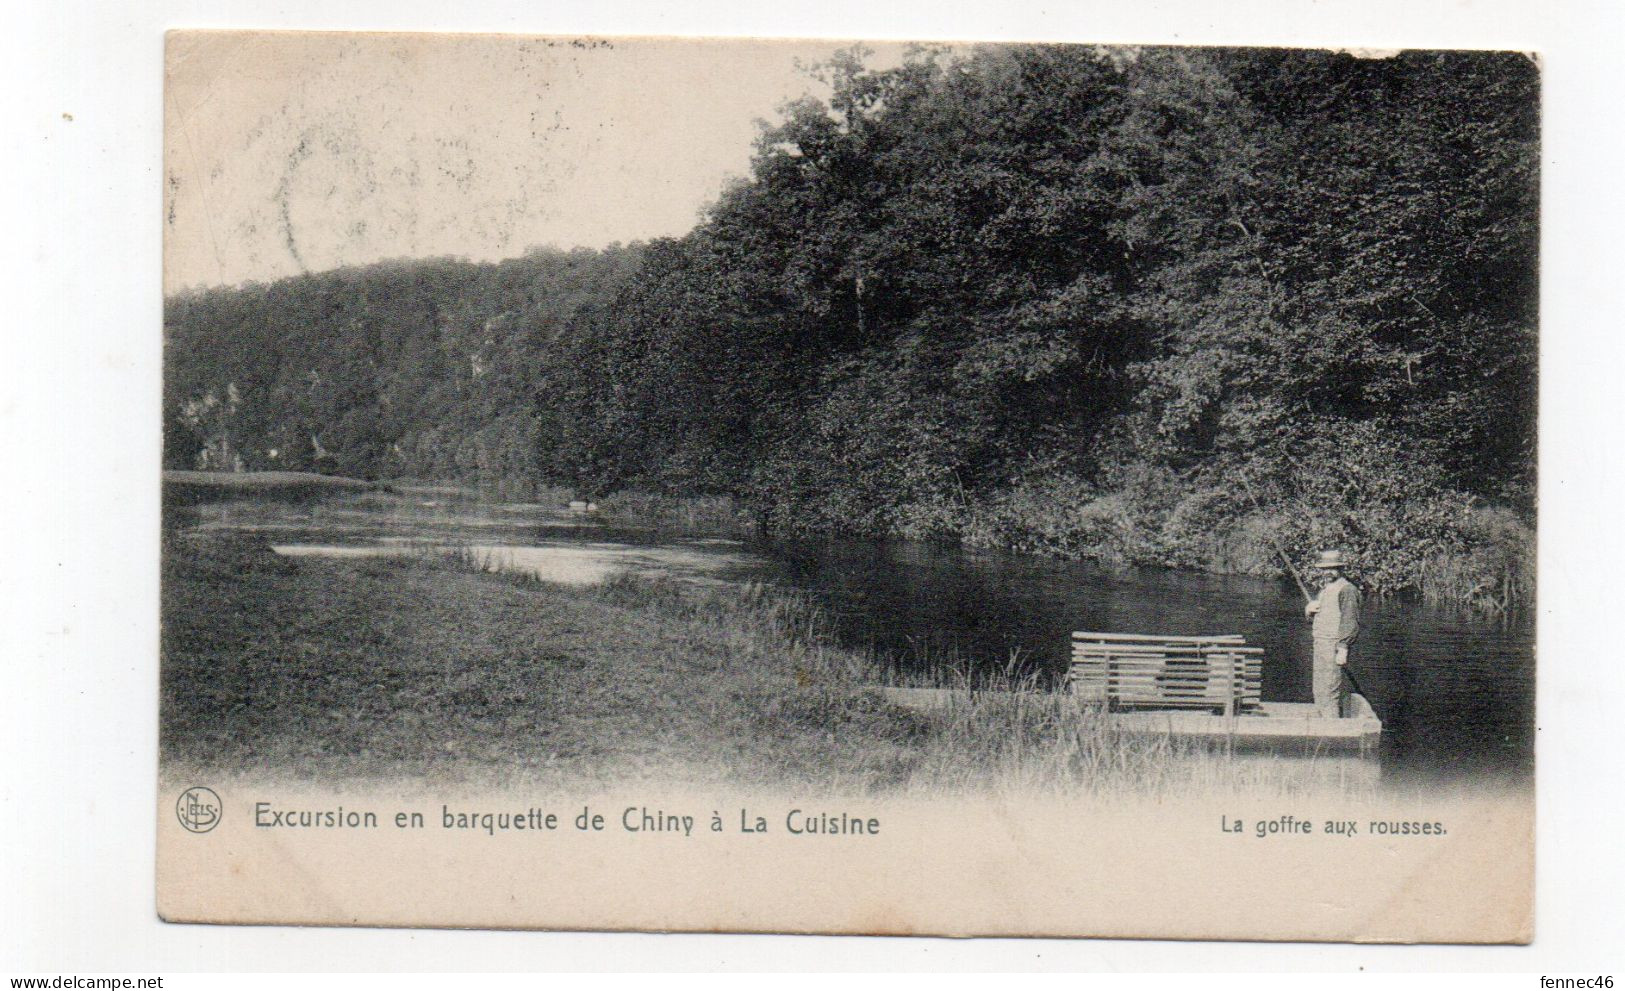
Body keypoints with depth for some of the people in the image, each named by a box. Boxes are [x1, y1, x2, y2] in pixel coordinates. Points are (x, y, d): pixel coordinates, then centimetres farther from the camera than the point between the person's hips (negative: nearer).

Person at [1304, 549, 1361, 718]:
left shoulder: (1347, 590, -9)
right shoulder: (1325, 589, 20)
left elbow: (1351, 623, -15)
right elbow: (1314, 614, 27)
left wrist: (1343, 649, -21)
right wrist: (1309, 609, 2)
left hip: (1335, 646, -10)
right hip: (1321, 645, 10)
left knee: (1329, 692, -13)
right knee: (1319, 691, 12)